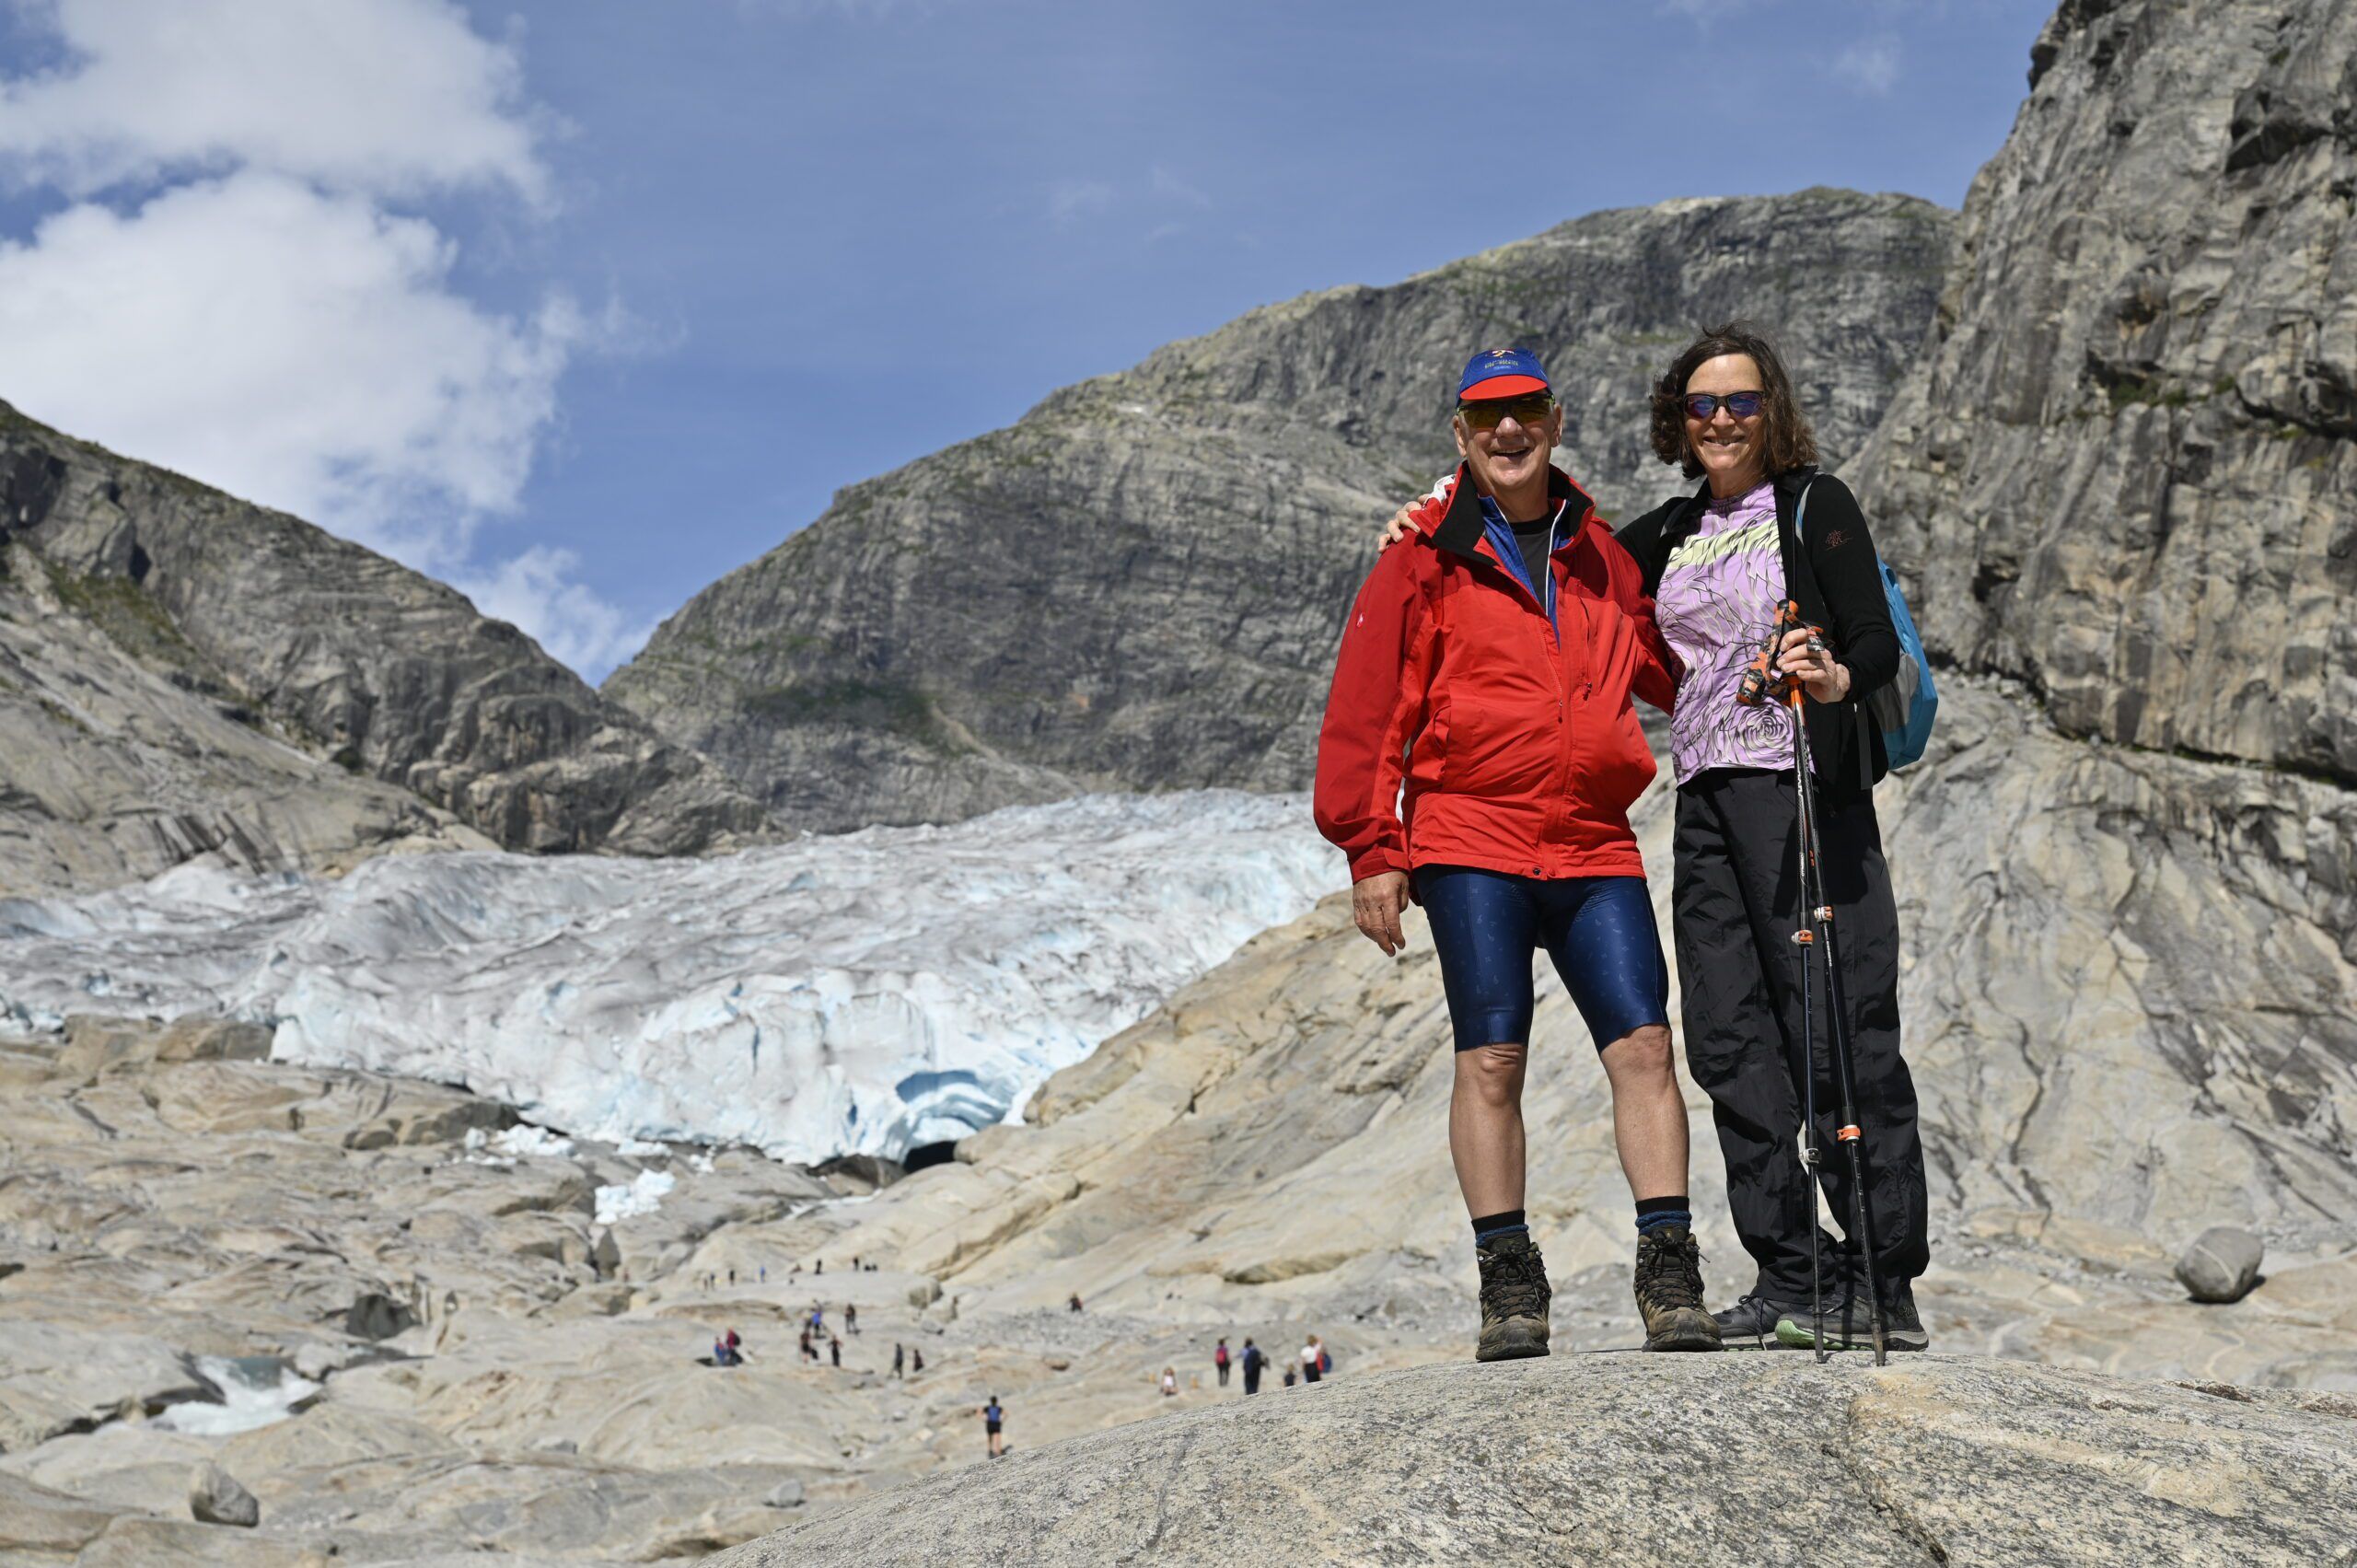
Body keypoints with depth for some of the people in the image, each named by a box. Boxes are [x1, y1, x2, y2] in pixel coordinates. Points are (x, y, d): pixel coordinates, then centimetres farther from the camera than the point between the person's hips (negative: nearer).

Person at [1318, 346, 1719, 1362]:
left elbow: (1669, 669, 29)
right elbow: (1365, 712, 1)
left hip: (1595, 848, 3)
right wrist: (1372, 852, -5)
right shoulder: (1424, 559, 4)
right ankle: (1509, 1288, 3)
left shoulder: (1597, 553, 17)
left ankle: (1669, 1275, -1)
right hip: (1469, 842, -3)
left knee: (1644, 1047, -6)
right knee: (1490, 1059, -5)